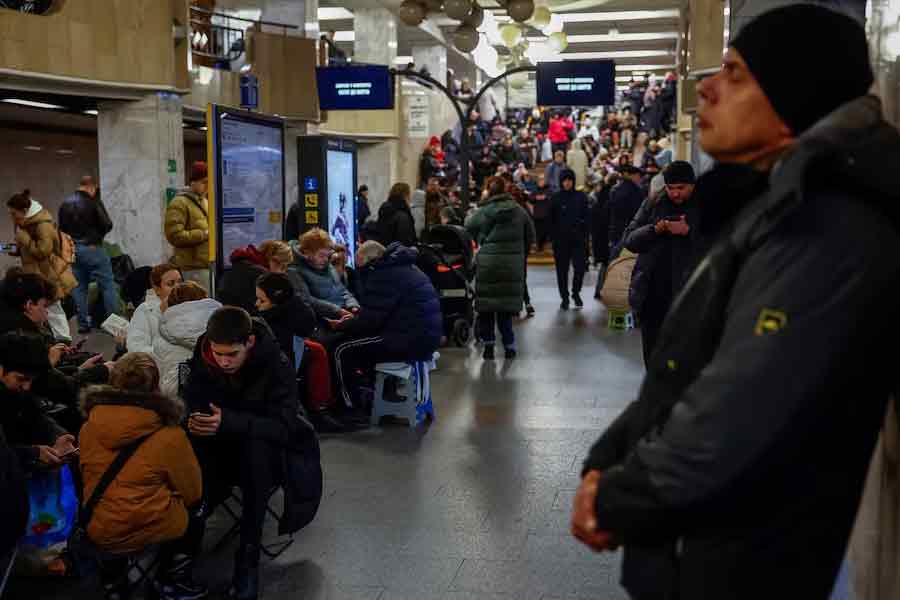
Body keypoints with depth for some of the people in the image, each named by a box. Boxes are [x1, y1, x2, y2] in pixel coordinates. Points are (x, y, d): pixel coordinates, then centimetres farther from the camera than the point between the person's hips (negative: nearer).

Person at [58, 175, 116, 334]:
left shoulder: (65, 204, 6)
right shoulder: (93, 203, -14)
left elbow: (61, 228, 11)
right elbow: (107, 225, -12)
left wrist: (72, 240, 17)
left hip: (73, 249, 6)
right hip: (92, 248, -6)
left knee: (79, 287, 12)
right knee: (108, 285, 1)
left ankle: (83, 323, 14)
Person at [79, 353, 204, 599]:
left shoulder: (89, 427, -6)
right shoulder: (169, 436, -18)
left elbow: (88, 478, 10)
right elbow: (192, 492, -6)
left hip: (97, 531, 4)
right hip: (150, 529, -4)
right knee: (196, 506, 24)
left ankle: (110, 575, 31)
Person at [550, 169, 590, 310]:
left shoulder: (581, 197, 5)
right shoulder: (556, 198, 3)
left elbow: (587, 217, 6)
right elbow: (552, 220, 3)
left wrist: (585, 234, -4)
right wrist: (554, 237, -4)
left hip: (578, 239, 0)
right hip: (561, 239, 0)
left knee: (580, 267, -6)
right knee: (562, 269, 4)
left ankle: (576, 293, 16)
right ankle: (564, 297, 15)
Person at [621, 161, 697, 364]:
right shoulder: (653, 205, 10)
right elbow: (629, 239, 5)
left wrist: (688, 231, -21)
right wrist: (654, 230, -10)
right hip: (651, 295, 4)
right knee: (652, 355, 14)